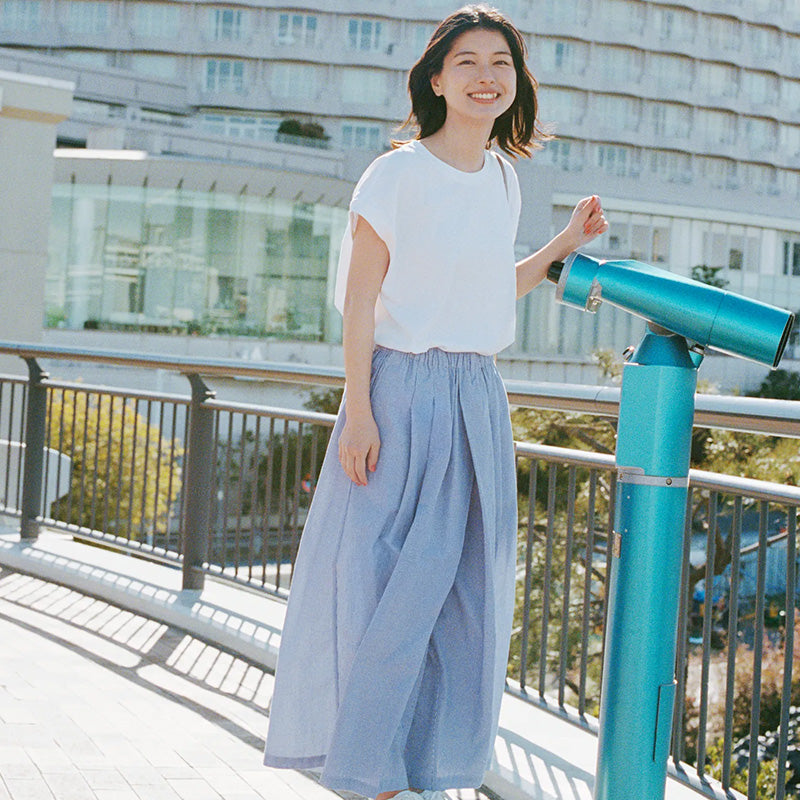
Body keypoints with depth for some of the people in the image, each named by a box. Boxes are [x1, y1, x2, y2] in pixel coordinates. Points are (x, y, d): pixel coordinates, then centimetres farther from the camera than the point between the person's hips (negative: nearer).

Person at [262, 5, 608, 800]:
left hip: (477, 400, 6)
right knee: (388, 583, 0)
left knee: (460, 591, 8)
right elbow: (359, 300, -9)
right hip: (402, 390, -6)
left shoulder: (502, 180, 12)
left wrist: (566, 244, 15)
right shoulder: (396, 175, -8)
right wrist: (357, 411, -15)